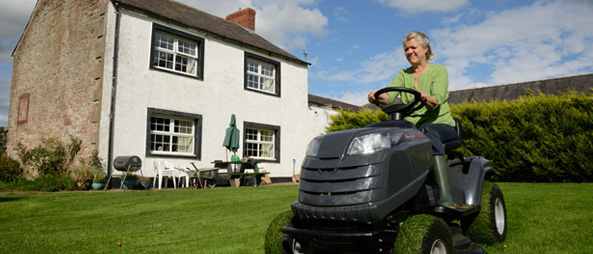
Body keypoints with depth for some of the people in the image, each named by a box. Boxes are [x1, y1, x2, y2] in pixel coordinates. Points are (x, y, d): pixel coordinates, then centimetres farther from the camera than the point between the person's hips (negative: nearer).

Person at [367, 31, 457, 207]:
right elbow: (389, 95, -6)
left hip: (440, 125, -3)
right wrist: (378, 98, -31)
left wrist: (427, 99, -39)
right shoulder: (403, 75, 15)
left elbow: (437, 100, -15)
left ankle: (445, 194, -47)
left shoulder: (439, 71, 4)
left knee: (427, 130, -39)